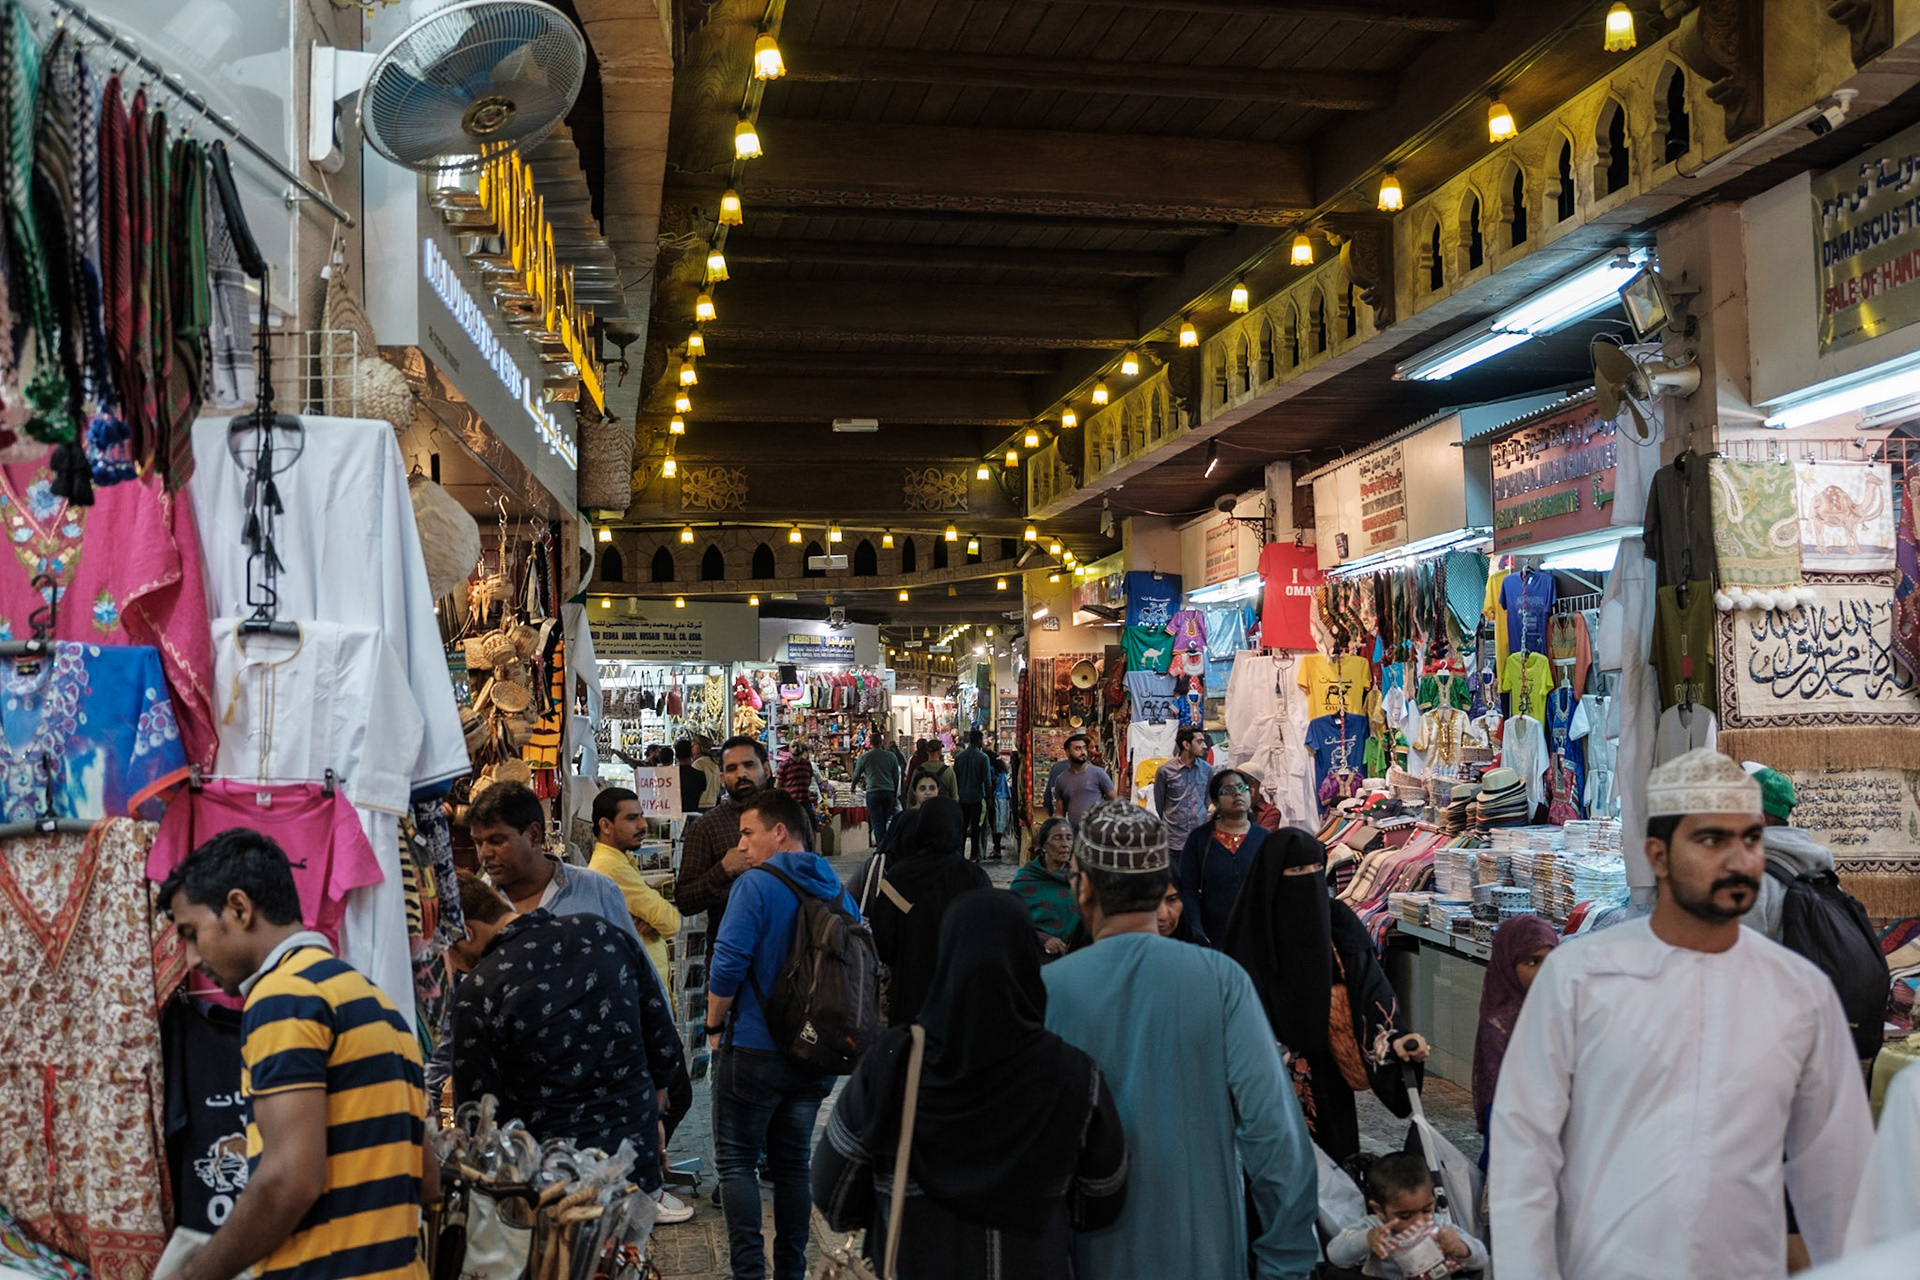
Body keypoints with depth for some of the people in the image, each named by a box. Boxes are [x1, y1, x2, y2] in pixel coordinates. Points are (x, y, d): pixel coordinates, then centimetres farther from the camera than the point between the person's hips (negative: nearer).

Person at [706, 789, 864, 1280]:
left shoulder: (756, 886, -14)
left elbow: (727, 965, -19)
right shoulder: (839, 893, 5)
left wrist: (714, 1026, -4)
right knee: (793, 1162, 17)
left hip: (754, 1050, -6)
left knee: (737, 1161, 6)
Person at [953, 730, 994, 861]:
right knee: (975, 827, 3)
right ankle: (974, 854, 4)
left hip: (962, 797, 4)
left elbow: (955, 777, 7)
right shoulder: (983, 757, -11)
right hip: (977, 797, -4)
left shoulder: (959, 756, 2)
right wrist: (989, 796, 0)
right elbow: (987, 780, -10)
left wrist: (956, 794, 16)